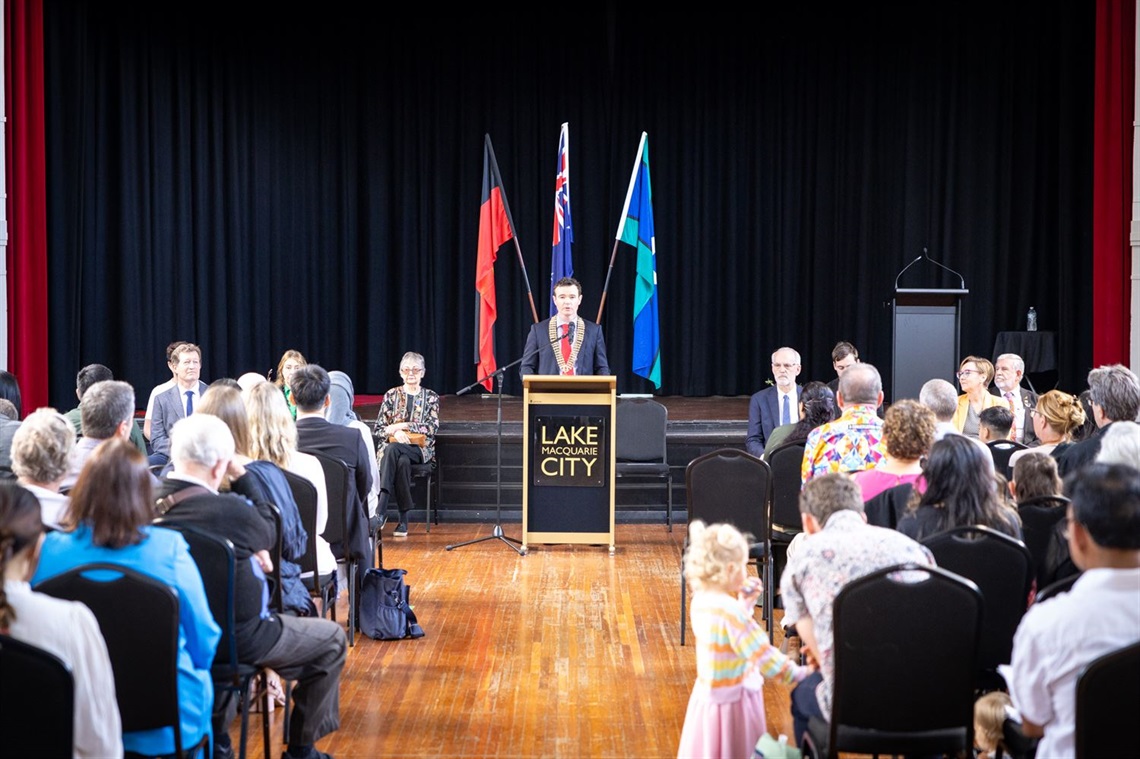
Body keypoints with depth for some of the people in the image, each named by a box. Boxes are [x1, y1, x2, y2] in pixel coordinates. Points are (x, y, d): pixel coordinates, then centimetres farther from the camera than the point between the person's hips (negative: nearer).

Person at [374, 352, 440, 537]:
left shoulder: (431, 397, 9)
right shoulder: (391, 395, 12)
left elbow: (432, 427, -4)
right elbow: (379, 428, 7)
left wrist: (402, 426, -12)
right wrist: (395, 432, -16)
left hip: (420, 448, -1)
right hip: (392, 444, 1)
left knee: (392, 450, -36)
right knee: (403, 462, -37)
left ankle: (380, 510, -39)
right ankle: (404, 519, -39)